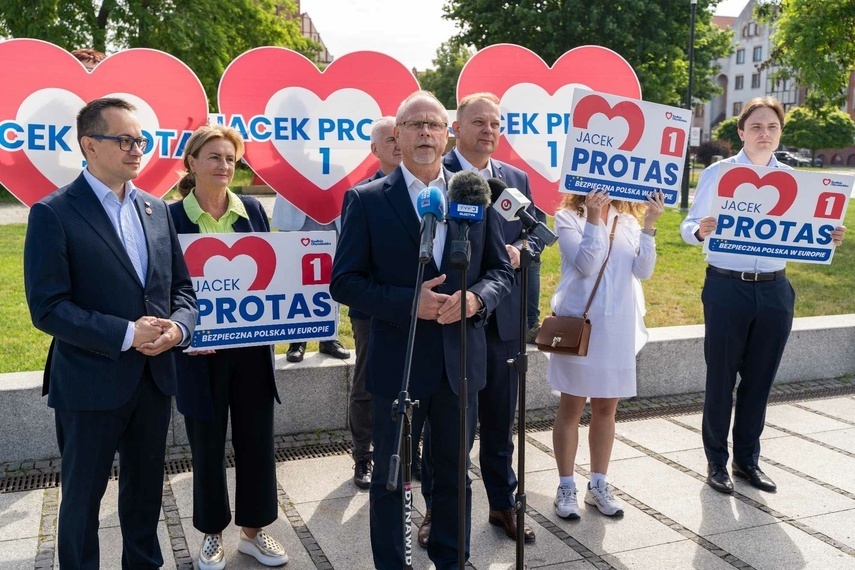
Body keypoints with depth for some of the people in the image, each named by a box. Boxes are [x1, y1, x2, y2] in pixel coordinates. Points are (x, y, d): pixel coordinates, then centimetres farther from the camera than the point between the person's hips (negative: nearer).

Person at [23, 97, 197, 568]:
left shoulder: (155, 210, 7)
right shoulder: (53, 214, -10)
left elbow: (180, 287, 10)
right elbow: (47, 308, -15)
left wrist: (178, 327, -10)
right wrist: (126, 334, -21)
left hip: (154, 377, 5)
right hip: (90, 383, -5)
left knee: (145, 490, 20)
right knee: (82, 497, 12)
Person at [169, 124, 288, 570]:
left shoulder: (252, 210, 3)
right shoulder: (171, 217, -6)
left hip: (252, 347, 3)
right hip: (199, 352, -3)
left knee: (257, 440, 12)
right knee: (207, 446, 12)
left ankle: (254, 530, 30)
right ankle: (212, 533, 32)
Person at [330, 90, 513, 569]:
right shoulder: (367, 200, -5)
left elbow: (501, 269, 7)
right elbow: (344, 282, -7)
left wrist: (475, 298, -15)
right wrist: (408, 302, -20)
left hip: (461, 361, 3)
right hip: (399, 362, -3)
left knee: (455, 472, 18)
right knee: (391, 477, 11)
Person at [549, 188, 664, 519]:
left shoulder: (628, 221, 7)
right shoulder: (568, 217, -3)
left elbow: (643, 271, -2)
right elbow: (585, 265, -15)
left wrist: (649, 225, -11)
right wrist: (593, 219, -20)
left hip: (618, 326, 4)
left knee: (606, 407, 11)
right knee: (572, 407, 5)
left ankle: (598, 486, 25)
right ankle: (566, 488, 17)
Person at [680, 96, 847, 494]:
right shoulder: (717, 173, -2)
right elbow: (688, 227, -3)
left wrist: (828, 238, -10)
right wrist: (701, 229, -25)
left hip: (774, 290, 3)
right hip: (727, 287, -3)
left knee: (760, 379, 11)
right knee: (721, 378, 4)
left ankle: (747, 459, 27)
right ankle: (716, 462, 19)